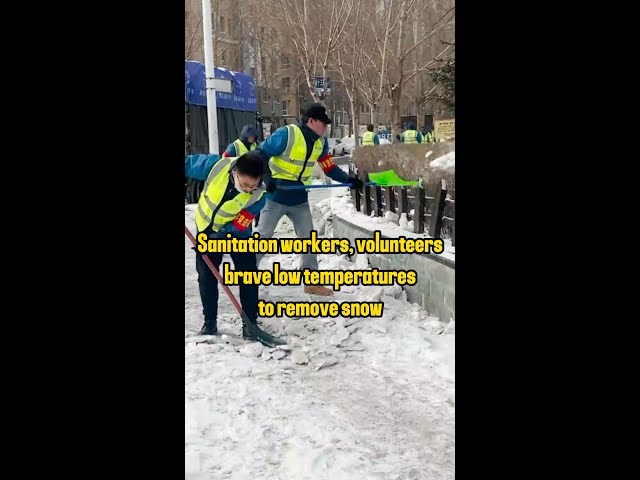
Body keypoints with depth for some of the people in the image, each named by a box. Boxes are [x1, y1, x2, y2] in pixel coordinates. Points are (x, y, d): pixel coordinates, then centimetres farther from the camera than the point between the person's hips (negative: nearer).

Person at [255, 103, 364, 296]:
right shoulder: (286, 134, -20)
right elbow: (261, 155, -16)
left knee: (309, 238, 8)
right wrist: (267, 178, -26)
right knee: (263, 236, 1)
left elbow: (329, 168, 8)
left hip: (299, 198, 6)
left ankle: (311, 282, 19)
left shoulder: (320, 142, 1)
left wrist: (348, 180, -3)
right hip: (276, 196, -6)